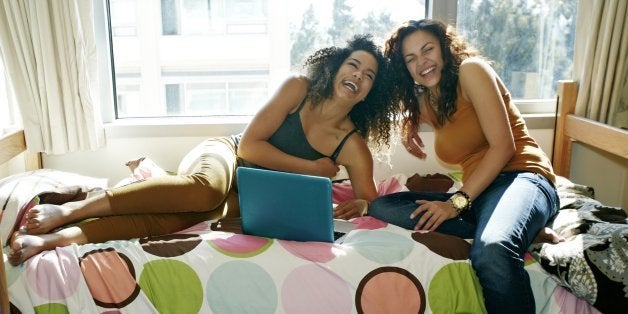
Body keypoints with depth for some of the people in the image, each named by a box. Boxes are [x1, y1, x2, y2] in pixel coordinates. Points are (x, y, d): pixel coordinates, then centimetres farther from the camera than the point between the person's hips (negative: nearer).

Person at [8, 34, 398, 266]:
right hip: (225, 154, -1)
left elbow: (370, 200, 0)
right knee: (204, 189, -40)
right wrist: (311, 168, -14)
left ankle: (61, 237, -34)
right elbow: (250, 145, -12)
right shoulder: (299, 88, -8)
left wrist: (359, 206, -23)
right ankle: (69, 210, -32)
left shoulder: (353, 144, -4)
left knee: (173, 218, -31)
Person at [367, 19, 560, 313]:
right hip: (476, 192, 8)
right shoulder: (424, 100, 18)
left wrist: (457, 201, -15)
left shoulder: (471, 69, -3)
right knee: (381, 207, -14)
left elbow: (503, 146, -11)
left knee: (491, 249, -42)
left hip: (521, 177, -8)